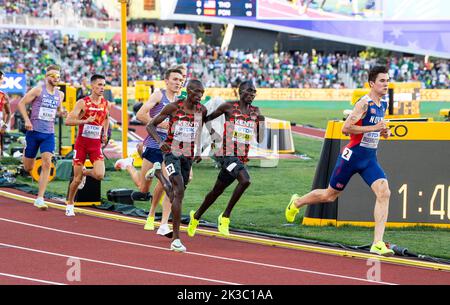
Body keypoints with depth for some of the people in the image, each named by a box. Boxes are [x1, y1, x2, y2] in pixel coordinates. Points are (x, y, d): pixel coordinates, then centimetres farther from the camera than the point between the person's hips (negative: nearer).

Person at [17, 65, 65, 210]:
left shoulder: (60, 95, 9)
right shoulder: (38, 90, -6)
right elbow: (21, 103, -4)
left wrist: (61, 112, 2)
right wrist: (27, 120, -14)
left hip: (49, 134, 3)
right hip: (34, 131, -3)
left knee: (47, 164, -13)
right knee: (28, 168, 3)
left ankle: (40, 199, -11)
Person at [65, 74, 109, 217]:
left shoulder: (105, 103, 3)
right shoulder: (83, 103, -10)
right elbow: (68, 121, -17)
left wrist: (105, 133, 15)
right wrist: (85, 121, -28)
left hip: (96, 144, 3)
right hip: (81, 142, -3)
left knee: (99, 175, -15)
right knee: (77, 179, 0)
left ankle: (85, 173, 20)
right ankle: (70, 204, 24)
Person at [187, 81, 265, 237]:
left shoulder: (255, 111, 10)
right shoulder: (229, 107, -4)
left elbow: (259, 139, 9)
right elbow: (207, 118, 7)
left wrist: (261, 122, -6)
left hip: (243, 157, 6)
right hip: (228, 154, -6)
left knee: (217, 191, 16)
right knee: (245, 180, -29)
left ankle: (196, 216, 37)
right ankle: (225, 216, -17)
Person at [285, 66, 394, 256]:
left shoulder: (384, 104, 9)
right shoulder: (364, 103, -17)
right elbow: (346, 128, -24)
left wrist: (383, 132, 7)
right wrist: (374, 128, -25)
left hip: (370, 158, 6)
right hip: (353, 155, -6)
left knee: (384, 192, -16)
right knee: (330, 195, 10)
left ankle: (378, 243, -18)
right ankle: (297, 202, 40)